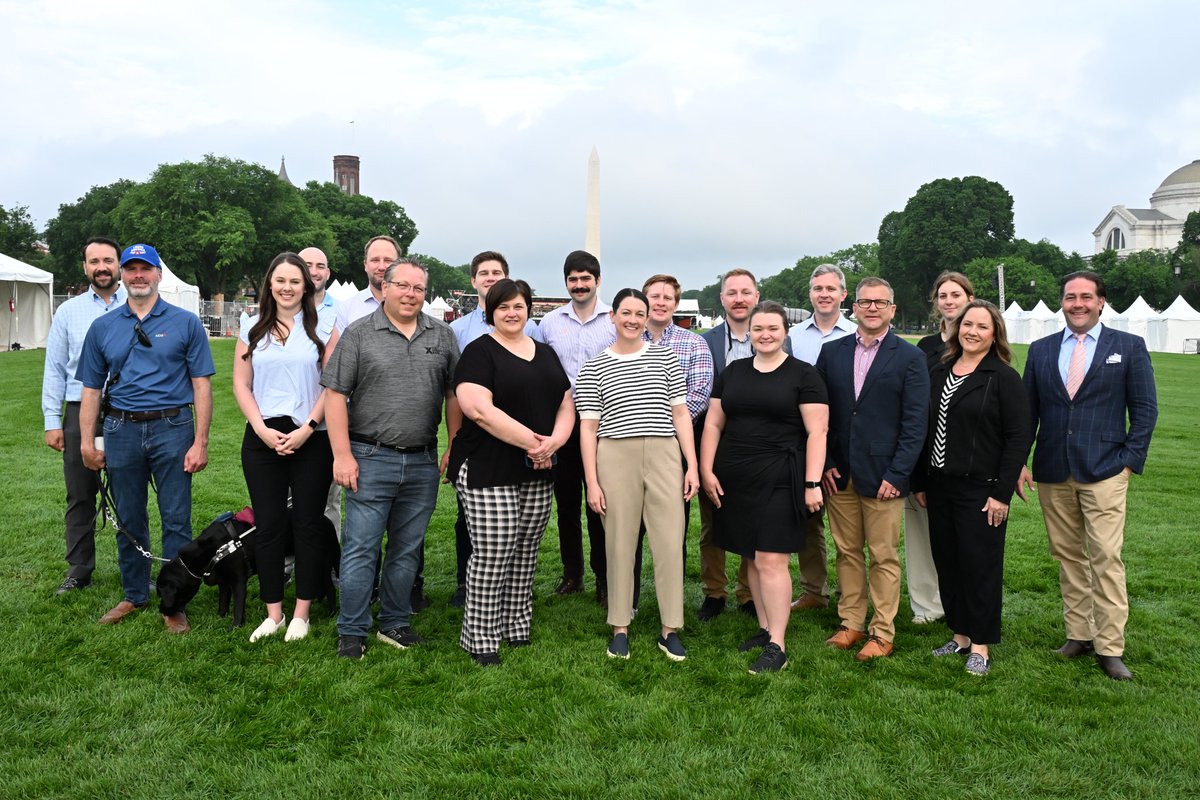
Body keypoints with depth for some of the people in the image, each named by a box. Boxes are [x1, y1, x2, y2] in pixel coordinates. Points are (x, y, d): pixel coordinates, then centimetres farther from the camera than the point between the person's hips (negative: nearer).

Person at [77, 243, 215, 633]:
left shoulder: (185, 323, 1)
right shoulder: (103, 328, 9)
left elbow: (201, 385, -2)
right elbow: (91, 390, 11)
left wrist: (200, 442, -8)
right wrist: (87, 442, 3)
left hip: (173, 429, -3)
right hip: (121, 431, 3)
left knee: (176, 520, 1)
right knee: (128, 521, 13)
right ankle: (134, 595, 28)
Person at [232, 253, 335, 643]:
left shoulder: (322, 328, 1)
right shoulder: (253, 328, 10)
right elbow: (241, 384, 7)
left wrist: (307, 429, -12)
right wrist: (262, 429, -6)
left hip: (311, 439, -2)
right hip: (262, 439, 3)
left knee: (308, 525, 3)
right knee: (268, 526, 5)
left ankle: (301, 613, 14)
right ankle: (273, 613, 15)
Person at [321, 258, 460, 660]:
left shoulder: (442, 335, 9)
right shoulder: (359, 333, 0)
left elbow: (453, 394, 11)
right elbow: (335, 394, -4)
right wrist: (343, 454, -10)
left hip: (423, 463, 3)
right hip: (371, 460, -3)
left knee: (407, 550, 12)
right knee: (361, 549, 1)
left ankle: (395, 624, 26)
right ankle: (352, 632, 13)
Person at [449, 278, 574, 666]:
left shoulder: (546, 354, 15)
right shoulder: (480, 352, -5)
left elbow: (566, 405, 13)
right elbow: (479, 409, -18)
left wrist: (553, 442, -8)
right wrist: (530, 441, -18)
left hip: (539, 474, 6)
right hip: (488, 472, -6)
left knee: (525, 554, 11)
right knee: (490, 557, -5)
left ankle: (516, 626, 25)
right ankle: (481, 638, 7)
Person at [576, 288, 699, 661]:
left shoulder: (666, 358, 10)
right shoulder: (594, 368, 6)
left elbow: (681, 414, 11)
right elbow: (588, 427, 4)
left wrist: (692, 465, 4)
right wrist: (592, 482, -2)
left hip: (664, 455, 1)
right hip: (615, 459, -1)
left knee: (671, 544, 0)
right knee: (619, 545, 5)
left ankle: (670, 629, 12)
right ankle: (620, 628, 18)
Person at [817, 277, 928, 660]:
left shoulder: (909, 357, -1)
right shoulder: (832, 352, 9)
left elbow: (916, 422, -5)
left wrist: (896, 474, -11)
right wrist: (825, 464, 0)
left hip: (882, 477, -3)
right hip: (839, 474, 3)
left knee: (884, 557, 4)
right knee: (847, 552, 11)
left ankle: (882, 633, 15)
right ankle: (851, 624, 23)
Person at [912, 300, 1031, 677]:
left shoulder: (1004, 378, -7)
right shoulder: (939, 373, 9)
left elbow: (1019, 438, -9)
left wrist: (1001, 494, -13)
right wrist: (920, 483, 10)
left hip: (980, 490, -5)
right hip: (939, 487, 5)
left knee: (980, 566, 2)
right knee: (947, 564, 11)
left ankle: (980, 645, 15)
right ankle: (960, 635, 25)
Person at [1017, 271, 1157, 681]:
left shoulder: (1129, 347, 3)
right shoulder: (1040, 350, 10)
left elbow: (1145, 409, 2)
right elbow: (1027, 411, 11)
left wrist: (1130, 461, -6)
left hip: (1104, 471, -3)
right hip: (1053, 473, 3)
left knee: (1106, 558, -7)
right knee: (1067, 556, 9)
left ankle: (1110, 647, 1)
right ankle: (1078, 634, 19)